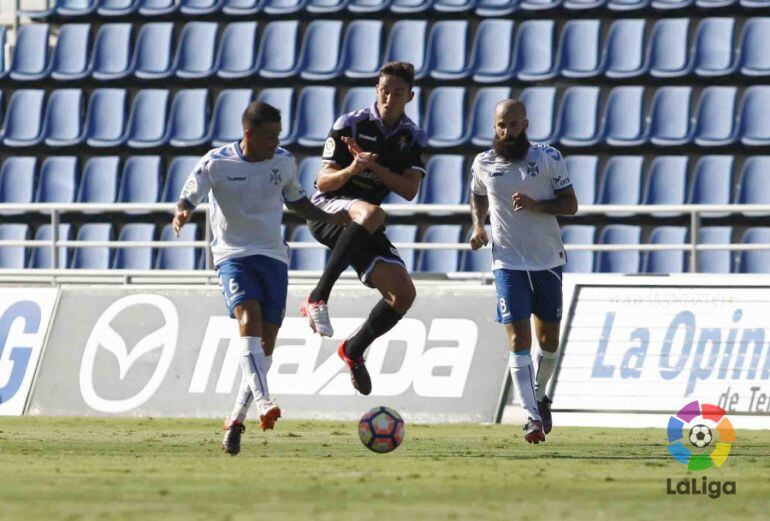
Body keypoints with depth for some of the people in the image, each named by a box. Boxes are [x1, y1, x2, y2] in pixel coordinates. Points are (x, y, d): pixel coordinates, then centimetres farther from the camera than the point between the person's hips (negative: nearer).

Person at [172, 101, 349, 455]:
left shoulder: (284, 162, 5)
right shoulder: (217, 163, -8)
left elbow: (296, 201, 21)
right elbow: (188, 198, -10)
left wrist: (328, 218, 7)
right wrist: (181, 214, -34)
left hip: (273, 256, 4)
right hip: (233, 254, -4)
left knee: (267, 340, -2)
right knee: (248, 316, -28)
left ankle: (236, 420, 10)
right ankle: (262, 400, -41)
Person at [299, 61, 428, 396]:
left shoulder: (413, 138, 5)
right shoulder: (350, 125, -7)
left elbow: (409, 190, -7)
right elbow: (323, 181, -8)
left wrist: (374, 167, -19)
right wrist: (352, 169, -28)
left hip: (362, 229, 5)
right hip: (327, 211, -5)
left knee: (403, 293, -8)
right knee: (371, 213, -41)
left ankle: (353, 350, 16)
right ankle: (318, 297, -39)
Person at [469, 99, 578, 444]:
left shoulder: (548, 158, -5)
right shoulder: (483, 165, 0)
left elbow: (570, 204, -3)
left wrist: (536, 205, -20)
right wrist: (478, 225, 1)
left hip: (548, 260, 1)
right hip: (508, 262, -1)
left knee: (549, 339, 11)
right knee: (518, 338, -14)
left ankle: (539, 397, 39)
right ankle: (533, 417, -17)